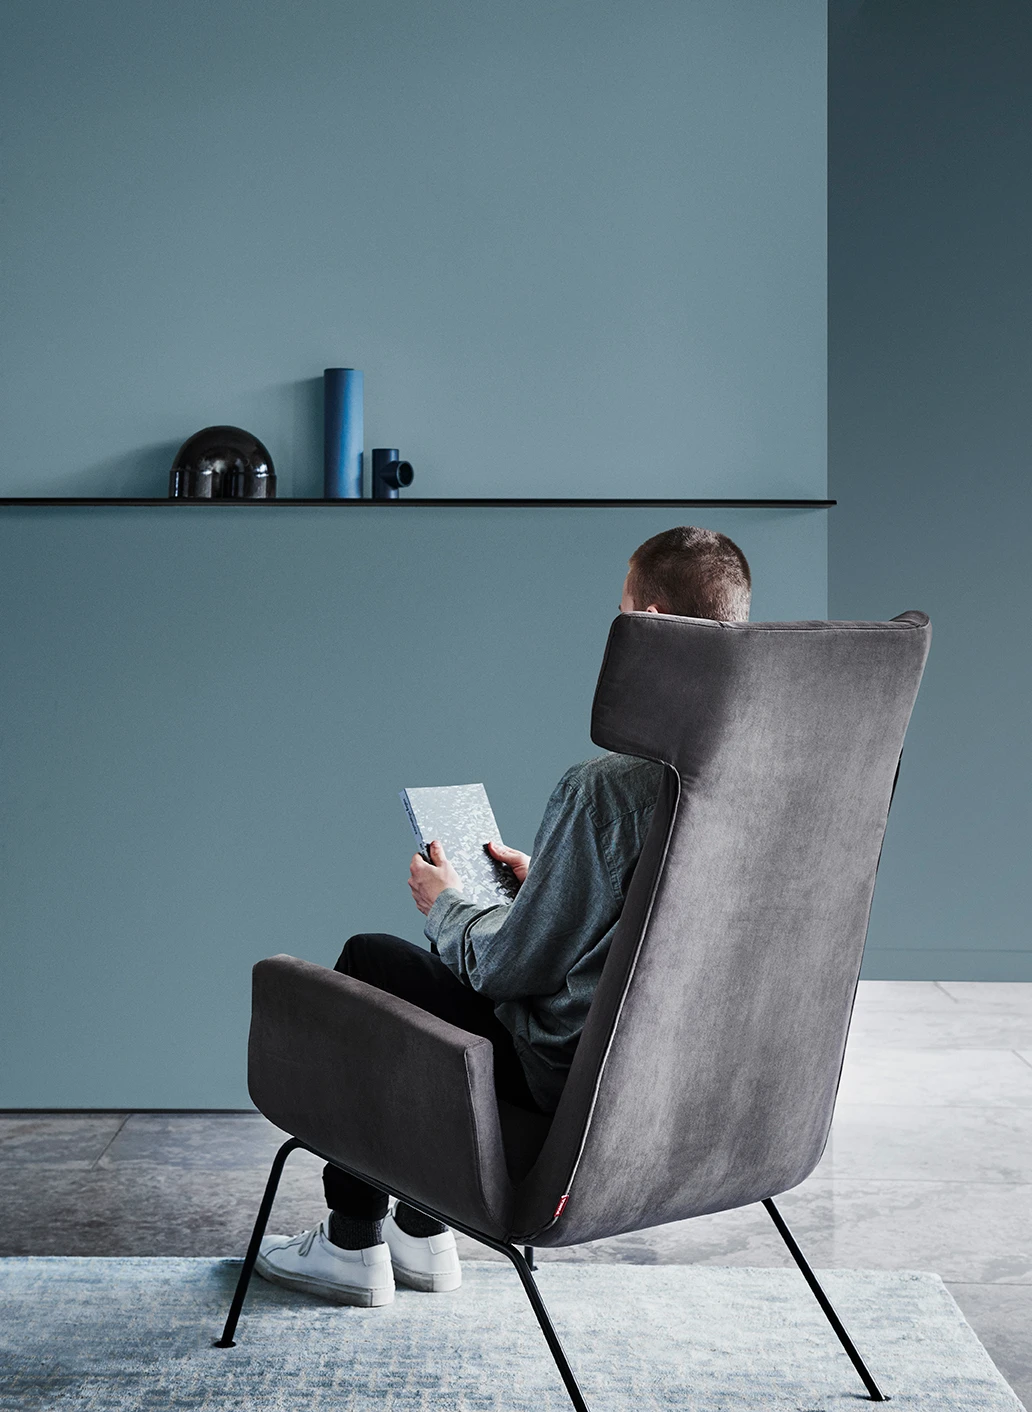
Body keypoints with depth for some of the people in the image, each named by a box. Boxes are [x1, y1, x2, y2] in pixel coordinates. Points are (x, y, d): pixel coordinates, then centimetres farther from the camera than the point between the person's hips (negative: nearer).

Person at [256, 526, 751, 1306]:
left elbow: (515, 963, -20)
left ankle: (354, 1242, 28)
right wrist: (545, 880, 14)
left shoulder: (607, 786, -28)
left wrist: (447, 906, 0)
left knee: (366, 960, 14)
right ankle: (421, 1230, 35)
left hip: (574, 1072, -8)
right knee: (442, 961, 28)